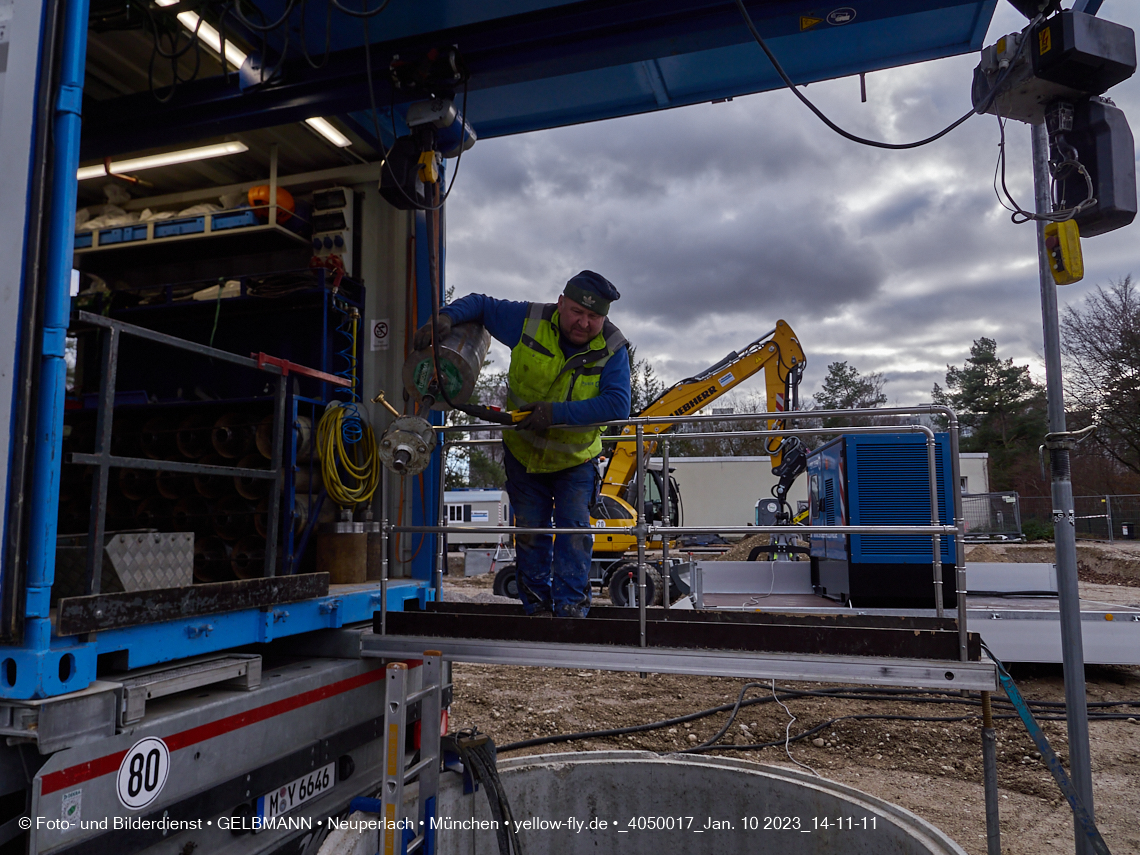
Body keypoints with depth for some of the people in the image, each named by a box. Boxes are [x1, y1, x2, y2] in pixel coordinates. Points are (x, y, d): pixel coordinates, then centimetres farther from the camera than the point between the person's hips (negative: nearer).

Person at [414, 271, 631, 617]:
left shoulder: (612, 348, -19)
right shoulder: (528, 321, -16)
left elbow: (618, 404, -30)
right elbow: (479, 304, -4)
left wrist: (558, 413, -39)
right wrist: (447, 316, -26)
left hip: (575, 460, -1)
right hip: (523, 451, 1)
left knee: (574, 529, -9)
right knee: (530, 531, 5)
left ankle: (571, 607, 0)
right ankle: (536, 607, 17)